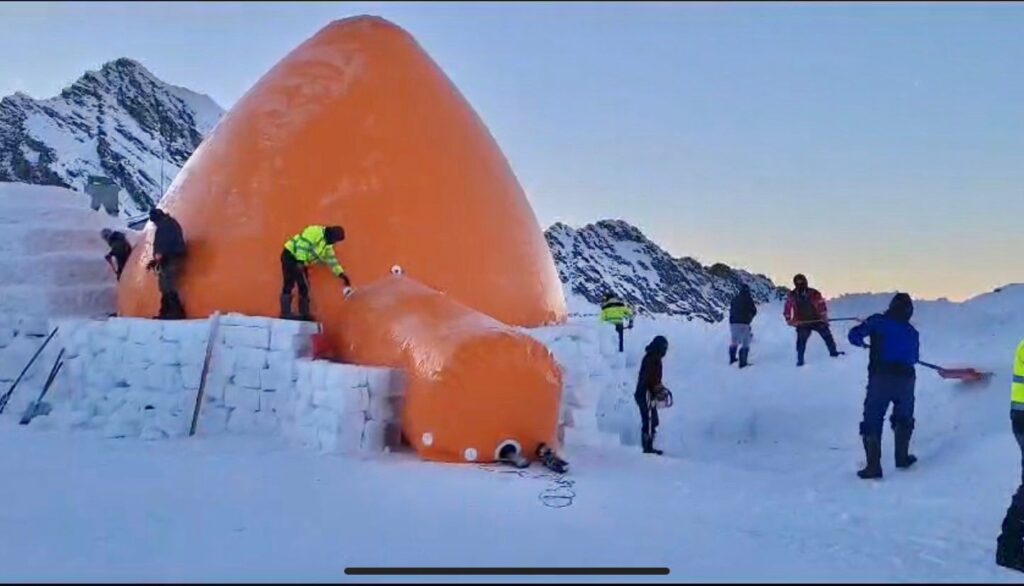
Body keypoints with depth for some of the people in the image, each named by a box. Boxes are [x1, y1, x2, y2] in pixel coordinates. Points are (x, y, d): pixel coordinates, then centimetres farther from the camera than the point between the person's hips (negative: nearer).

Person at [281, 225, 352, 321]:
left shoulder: (327, 245, 12)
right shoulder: (315, 232, -17)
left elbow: (332, 260, 17)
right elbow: (303, 244, -26)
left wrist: (341, 274, 11)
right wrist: (300, 262, -29)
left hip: (300, 261, 10)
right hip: (291, 256, -10)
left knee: (304, 287, 6)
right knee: (289, 285, -11)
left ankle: (304, 314, 10)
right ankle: (285, 313, -12)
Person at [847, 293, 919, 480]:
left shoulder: (878, 321, 2)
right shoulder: (912, 332, 13)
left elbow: (854, 335, -4)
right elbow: (914, 358, 19)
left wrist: (861, 342, 18)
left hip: (880, 377, -3)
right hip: (906, 378, 3)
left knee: (872, 421, 1)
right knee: (904, 418, 25)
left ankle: (873, 466, -6)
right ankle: (902, 457, 30)